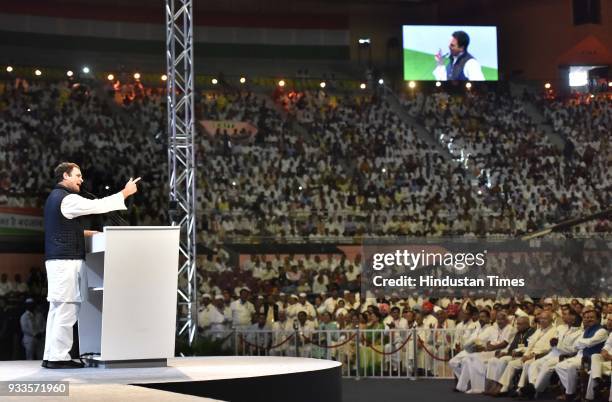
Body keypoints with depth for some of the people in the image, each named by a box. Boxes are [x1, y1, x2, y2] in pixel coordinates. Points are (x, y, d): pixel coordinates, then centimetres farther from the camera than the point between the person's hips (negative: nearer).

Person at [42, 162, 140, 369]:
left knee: (58, 308, 10)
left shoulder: (55, 197, 20)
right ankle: (59, 357, -10)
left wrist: (88, 233, 21)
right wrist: (125, 193, -8)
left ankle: (51, 356, 11)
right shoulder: (67, 199, -12)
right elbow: (97, 206, -15)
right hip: (67, 260, -10)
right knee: (67, 308, -10)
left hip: (57, 259, 10)